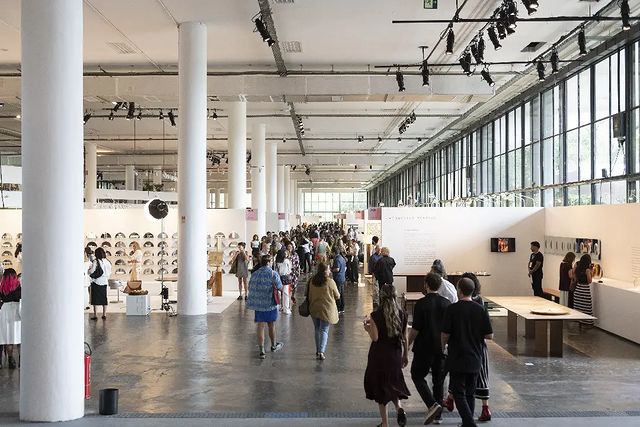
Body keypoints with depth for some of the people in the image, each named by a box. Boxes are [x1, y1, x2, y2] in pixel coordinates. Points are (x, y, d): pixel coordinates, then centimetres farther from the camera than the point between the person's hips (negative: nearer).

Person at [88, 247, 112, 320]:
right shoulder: (107, 262, 1)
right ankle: (104, 314, 15)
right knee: (104, 297, 12)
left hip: (96, 282, -5)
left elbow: (91, 272, -13)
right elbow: (109, 272, 7)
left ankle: (95, 315, 4)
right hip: (104, 282, 5)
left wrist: (89, 270, 7)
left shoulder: (96, 261, -14)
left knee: (95, 298, 4)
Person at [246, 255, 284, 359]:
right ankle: (273, 346, 34)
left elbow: (250, 288, 5)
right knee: (271, 325, 16)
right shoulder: (273, 274, -12)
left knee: (260, 326, 4)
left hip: (258, 304, 2)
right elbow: (279, 288, -9)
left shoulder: (254, 274, -1)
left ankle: (262, 350, 1)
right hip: (270, 304, -2)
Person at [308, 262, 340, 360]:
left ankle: (318, 351, 24)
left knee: (317, 330, 18)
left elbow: (308, 295, 4)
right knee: (324, 330, 1)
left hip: (314, 309, 4)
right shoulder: (330, 282, -15)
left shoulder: (311, 281, -5)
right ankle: (321, 351, -12)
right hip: (327, 309, -4)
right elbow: (337, 296, -5)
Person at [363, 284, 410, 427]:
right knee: (392, 383, 22)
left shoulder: (376, 316, -14)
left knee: (380, 385, 10)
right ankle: (399, 408, -4)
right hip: (395, 354, 3)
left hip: (379, 354, -3)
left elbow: (375, 338, -15)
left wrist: (367, 327, 2)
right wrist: (405, 355, 14)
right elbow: (405, 338, 3)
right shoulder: (402, 314, -2)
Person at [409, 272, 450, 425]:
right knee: (439, 379, 13)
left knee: (418, 376, 9)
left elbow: (415, 329, -13)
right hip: (442, 348, 5)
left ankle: (432, 405, -9)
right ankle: (438, 413, 18)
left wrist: (408, 344, 0)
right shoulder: (447, 303, 1)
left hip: (424, 348, -4)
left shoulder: (421, 304, -13)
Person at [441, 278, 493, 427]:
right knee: (470, 393, 16)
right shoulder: (480, 310, -2)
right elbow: (489, 335, 0)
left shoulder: (453, 309, -12)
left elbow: (445, 334, -10)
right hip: (475, 359, 4)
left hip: (457, 359, -4)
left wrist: (443, 345, 11)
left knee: (459, 393, 2)